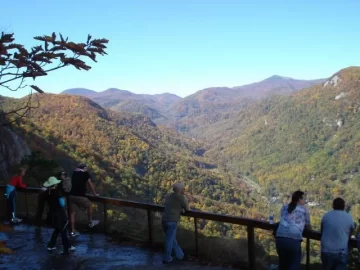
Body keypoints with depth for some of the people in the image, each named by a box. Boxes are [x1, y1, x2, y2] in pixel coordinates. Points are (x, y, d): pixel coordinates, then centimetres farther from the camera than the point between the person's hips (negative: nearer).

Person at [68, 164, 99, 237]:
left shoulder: (74, 173, 17)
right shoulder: (85, 173, 2)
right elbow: (90, 184, 7)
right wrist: (95, 194, 19)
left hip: (71, 195, 5)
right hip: (80, 196, -5)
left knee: (72, 213, 11)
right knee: (89, 205, 21)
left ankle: (73, 231, 14)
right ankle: (90, 222, 34)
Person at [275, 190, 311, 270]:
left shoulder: (284, 207, 21)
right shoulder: (304, 209, 12)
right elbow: (308, 227, 22)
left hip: (280, 238, 4)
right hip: (294, 240, -4)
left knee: (283, 263, 21)